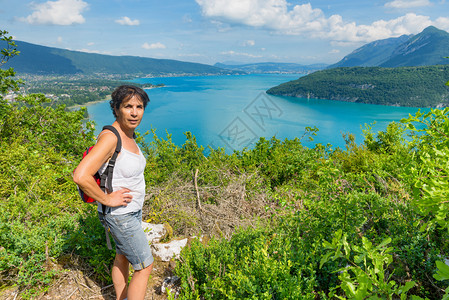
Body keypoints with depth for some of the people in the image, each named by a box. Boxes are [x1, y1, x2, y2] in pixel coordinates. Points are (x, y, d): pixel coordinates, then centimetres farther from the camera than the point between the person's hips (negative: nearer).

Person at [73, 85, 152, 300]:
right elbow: (80, 176, -36)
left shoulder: (127, 133, 0)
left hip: (133, 209, 9)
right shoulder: (110, 137, -28)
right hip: (120, 215, -9)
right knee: (145, 266, 4)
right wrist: (106, 199, -24)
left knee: (123, 257, 26)